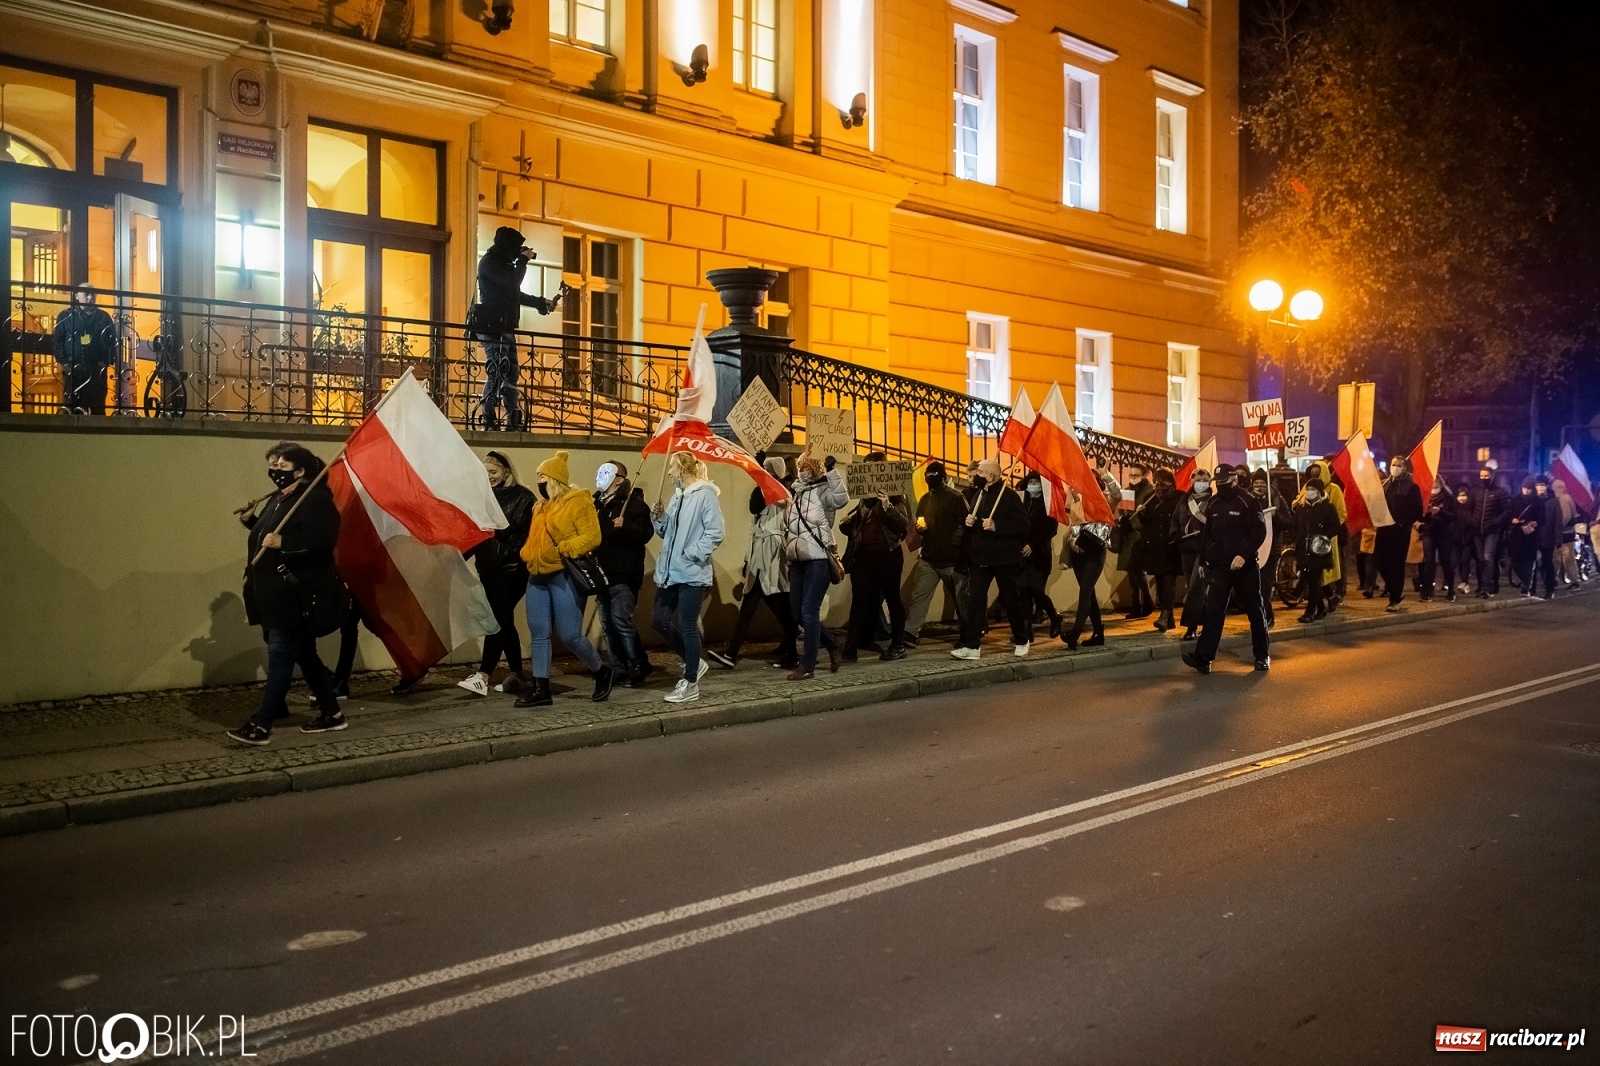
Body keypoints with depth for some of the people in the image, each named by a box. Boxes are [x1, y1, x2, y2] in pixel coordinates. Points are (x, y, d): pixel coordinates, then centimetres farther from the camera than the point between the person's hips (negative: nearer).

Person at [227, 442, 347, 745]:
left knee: (280, 656, -8)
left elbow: (324, 540, -26)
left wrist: (282, 543, -29)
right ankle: (331, 714, 23)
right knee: (303, 654, 14)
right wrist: (251, 521, 11)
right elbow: (268, 537, 27)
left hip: (299, 596, -10)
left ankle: (261, 726, -6)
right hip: (277, 594, 10)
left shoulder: (315, 499, -14)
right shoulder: (278, 499, 16)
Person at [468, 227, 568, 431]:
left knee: (510, 373, 8)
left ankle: (514, 421, 10)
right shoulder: (489, 262, -5)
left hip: (504, 328, 10)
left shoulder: (503, 263, 23)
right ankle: (489, 421, -16)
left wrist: (543, 303, 35)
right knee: (497, 372, -15)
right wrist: (523, 261, -6)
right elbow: (511, 283, -19)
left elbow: (515, 294, 33)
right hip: (492, 326, -10)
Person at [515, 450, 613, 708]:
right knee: (538, 634, 5)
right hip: (537, 577, 8)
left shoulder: (579, 501, -8)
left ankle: (602, 673, 16)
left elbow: (592, 537, -16)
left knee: (569, 635, -6)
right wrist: (528, 557, 10)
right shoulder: (541, 505, 17)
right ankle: (541, 689, 10)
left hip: (564, 577, -8)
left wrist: (563, 550, -22)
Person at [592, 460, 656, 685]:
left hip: (623, 574, -8)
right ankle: (619, 669, 15)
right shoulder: (599, 502, 15)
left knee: (621, 621, -10)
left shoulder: (634, 503, -8)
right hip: (603, 572, 8)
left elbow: (645, 534, -17)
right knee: (608, 623, 8)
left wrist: (626, 526, -33)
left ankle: (638, 667, 3)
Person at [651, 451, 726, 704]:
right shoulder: (677, 496, 15)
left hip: (691, 573, -9)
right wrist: (660, 517, 0)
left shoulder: (705, 494, -11)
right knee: (659, 621, 10)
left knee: (687, 627, -2)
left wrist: (690, 554, -18)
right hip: (669, 572, 9)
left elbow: (714, 533, -17)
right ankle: (694, 663, 28)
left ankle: (691, 685, 10)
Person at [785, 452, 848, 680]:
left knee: (809, 611, -9)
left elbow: (842, 498, -30)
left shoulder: (823, 491, -6)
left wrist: (831, 470, -35)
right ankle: (831, 645, 28)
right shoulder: (796, 495, 17)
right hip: (798, 561, 8)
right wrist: (788, 555, 24)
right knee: (797, 612, 9)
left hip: (818, 560, -8)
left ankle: (807, 666, -2)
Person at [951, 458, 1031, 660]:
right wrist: (968, 522, 1)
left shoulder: (1008, 496, -11)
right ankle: (970, 645, 1)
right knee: (974, 600, 0)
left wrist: (996, 526, -26)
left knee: (1011, 600, 7)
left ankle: (1021, 640, 25)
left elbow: (1022, 524, -19)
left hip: (1004, 558, -6)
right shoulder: (978, 495, 12)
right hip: (981, 558, 6)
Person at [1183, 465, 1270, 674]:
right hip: (1219, 567, 4)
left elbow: (1259, 531, -15)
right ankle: (1204, 656, -11)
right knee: (1213, 612, -5)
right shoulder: (1214, 504, 9)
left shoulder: (1247, 501, -8)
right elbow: (1207, 535, 15)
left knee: (1254, 611, 8)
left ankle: (1262, 655, 21)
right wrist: (1203, 561, 12)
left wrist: (1244, 554, -25)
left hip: (1245, 566, -4)